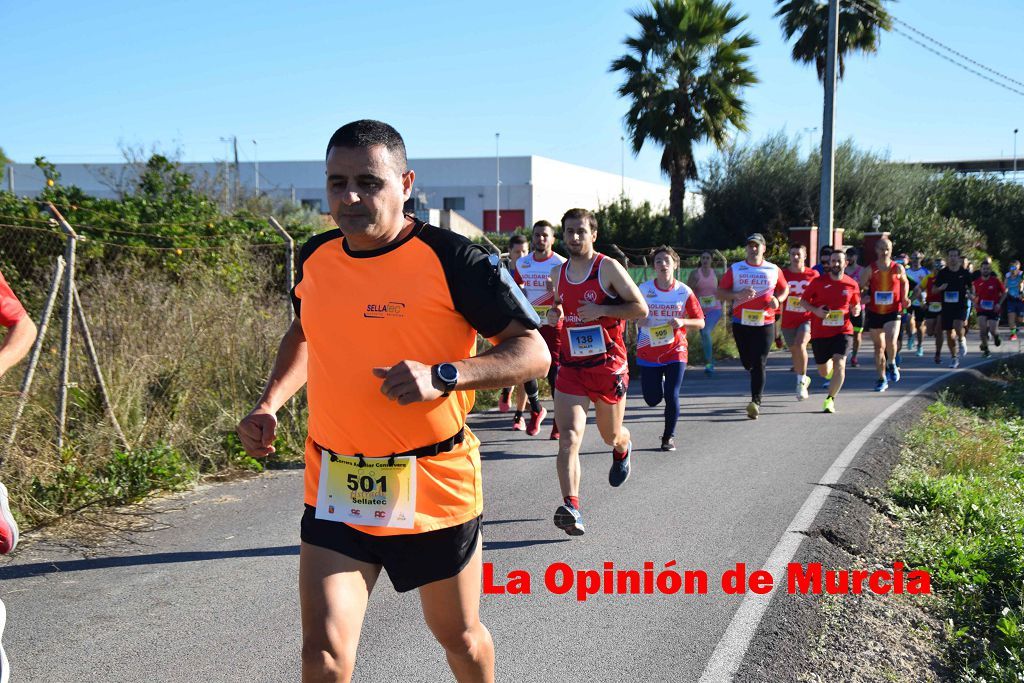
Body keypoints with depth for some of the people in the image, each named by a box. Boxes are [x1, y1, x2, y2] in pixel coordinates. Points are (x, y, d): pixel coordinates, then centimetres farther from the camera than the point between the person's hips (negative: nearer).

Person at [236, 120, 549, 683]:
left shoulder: (451, 258, -14)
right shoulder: (316, 257, 2)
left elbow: (533, 352, -14)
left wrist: (442, 375, -29)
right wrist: (269, 404, 7)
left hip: (433, 488, -3)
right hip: (335, 490, 3)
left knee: (459, 637, 18)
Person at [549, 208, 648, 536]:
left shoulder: (608, 268, -7)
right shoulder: (557, 273, 9)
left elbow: (641, 309, -9)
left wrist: (601, 311, -20)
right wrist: (554, 314, 3)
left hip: (608, 366, -2)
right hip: (571, 368, 3)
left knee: (611, 436, 17)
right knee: (569, 439, -17)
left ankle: (623, 450, 55)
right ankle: (571, 508, -23)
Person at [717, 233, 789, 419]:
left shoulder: (774, 270, 5)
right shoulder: (735, 269, 4)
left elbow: (785, 289, 20)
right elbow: (720, 293, 2)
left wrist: (778, 300, -2)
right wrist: (738, 295, -16)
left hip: (765, 324, -2)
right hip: (741, 323, 2)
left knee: (759, 363, -10)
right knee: (747, 362, 11)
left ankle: (756, 402, -14)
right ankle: (758, 381, 44)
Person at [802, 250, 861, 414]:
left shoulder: (852, 285, 0)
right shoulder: (818, 282, -5)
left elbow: (855, 305, 14)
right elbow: (804, 300, 3)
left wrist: (856, 310, -10)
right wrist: (815, 310, -15)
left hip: (842, 331, 0)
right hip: (820, 332, 0)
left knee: (839, 364, -19)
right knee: (824, 372, 10)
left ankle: (830, 400, -5)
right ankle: (830, 368, 49)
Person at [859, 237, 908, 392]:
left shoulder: (898, 268, -1)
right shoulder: (870, 269, -2)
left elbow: (904, 282, 18)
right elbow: (859, 288, 2)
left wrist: (904, 297, 3)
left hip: (893, 312, -2)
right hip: (874, 312, 2)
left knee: (891, 341, -22)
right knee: (879, 346, 8)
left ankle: (892, 364, 9)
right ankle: (882, 379, 20)